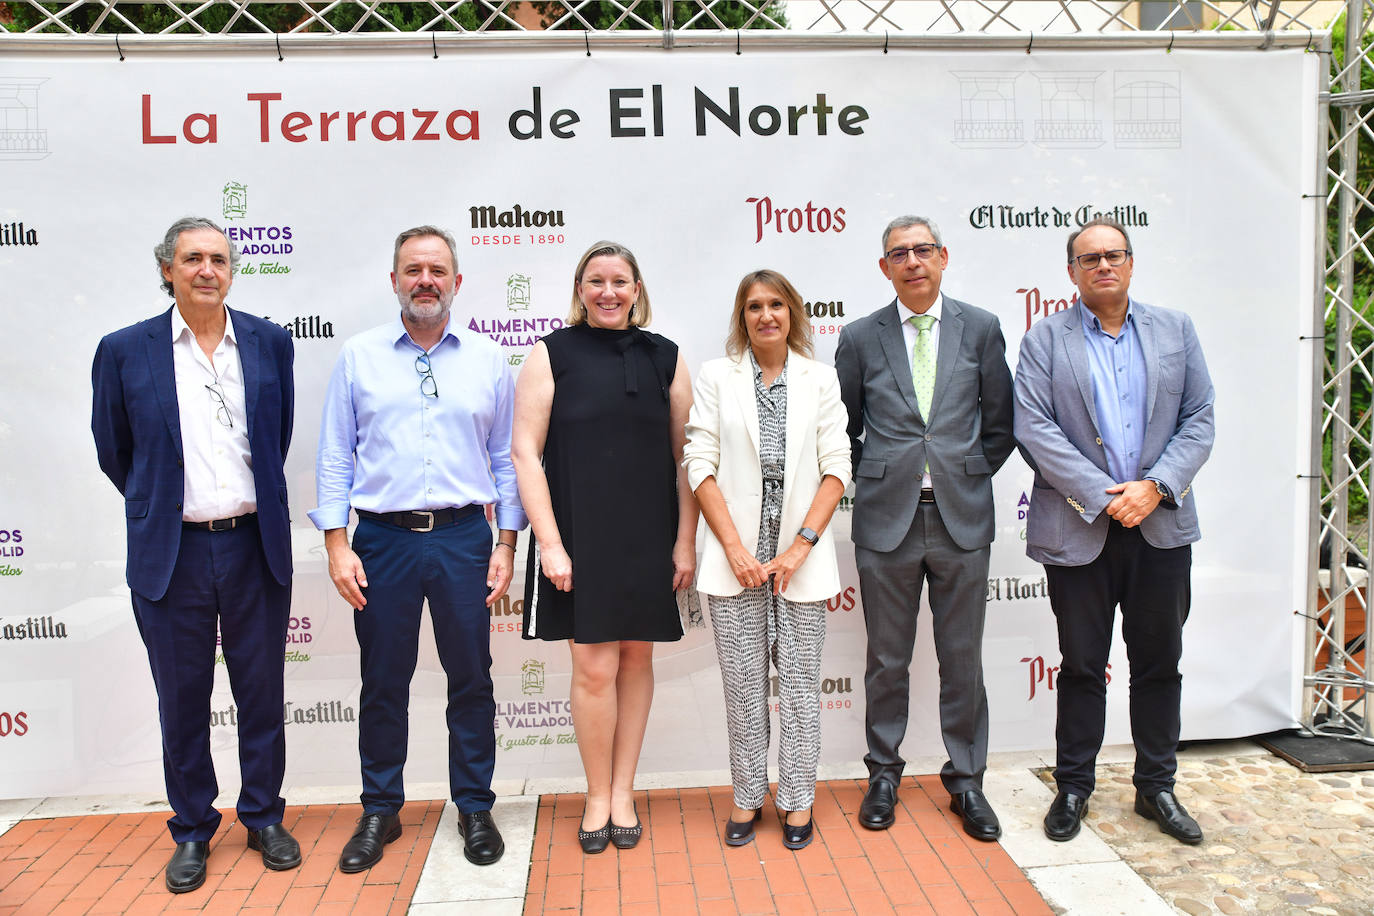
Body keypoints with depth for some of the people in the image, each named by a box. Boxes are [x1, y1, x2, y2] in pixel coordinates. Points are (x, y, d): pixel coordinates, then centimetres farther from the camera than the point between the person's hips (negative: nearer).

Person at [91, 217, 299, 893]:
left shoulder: (269, 343, 3)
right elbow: (112, 450, 9)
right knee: (182, 699, 11)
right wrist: (160, 505, 14)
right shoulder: (124, 350, -1)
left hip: (255, 546, 1)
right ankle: (192, 830, 29)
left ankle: (264, 818, 28)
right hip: (170, 553, -1)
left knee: (261, 692, 11)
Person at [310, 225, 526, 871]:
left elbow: (505, 459, 7)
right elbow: (335, 458, 4)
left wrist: (507, 542, 2)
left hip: (464, 537, 1)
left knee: (471, 679, 8)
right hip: (383, 539, 0)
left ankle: (475, 807, 24)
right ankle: (380, 811, 27)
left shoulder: (488, 360, 6)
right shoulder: (358, 357, 5)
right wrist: (337, 545, -3)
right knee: (383, 684, 9)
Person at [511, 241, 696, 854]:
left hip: (650, 539, 3)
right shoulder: (551, 354, 1)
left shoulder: (665, 358, 7)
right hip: (578, 538, -2)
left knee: (636, 660, 10)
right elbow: (525, 452, -4)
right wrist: (549, 543, -11)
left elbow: (686, 456, 6)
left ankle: (623, 792, 26)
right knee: (595, 667, 0)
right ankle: (599, 796, 21)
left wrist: (686, 541, 1)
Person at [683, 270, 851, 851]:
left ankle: (797, 800, 21)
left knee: (800, 682, 6)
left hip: (801, 555, 1)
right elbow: (700, 465, -1)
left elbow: (837, 469, 1)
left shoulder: (820, 379, 6)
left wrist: (799, 547, -8)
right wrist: (737, 551, -8)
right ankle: (747, 797, 22)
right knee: (742, 683, 6)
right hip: (735, 555, 0)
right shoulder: (716, 377, 4)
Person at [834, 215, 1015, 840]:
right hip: (886, 520, 0)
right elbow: (844, 429, 11)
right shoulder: (860, 338, 3)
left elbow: (1000, 424, 10)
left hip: (962, 517, 1)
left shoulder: (981, 329, 5)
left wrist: (968, 479, 5)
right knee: (887, 659, 10)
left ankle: (966, 781, 26)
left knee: (963, 659, 9)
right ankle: (884, 774, 27)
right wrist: (876, 481, 4)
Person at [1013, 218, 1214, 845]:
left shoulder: (1175, 329, 9)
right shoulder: (1045, 339, 0)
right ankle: (1073, 787, 24)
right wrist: (1103, 495, -15)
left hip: (1161, 527, 3)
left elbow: (1199, 419, 5)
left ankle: (1156, 787, 30)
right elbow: (1034, 428, -9)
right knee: (1082, 667, 8)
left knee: (1159, 663, 12)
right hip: (1079, 528, -2)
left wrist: (1155, 486, -11)